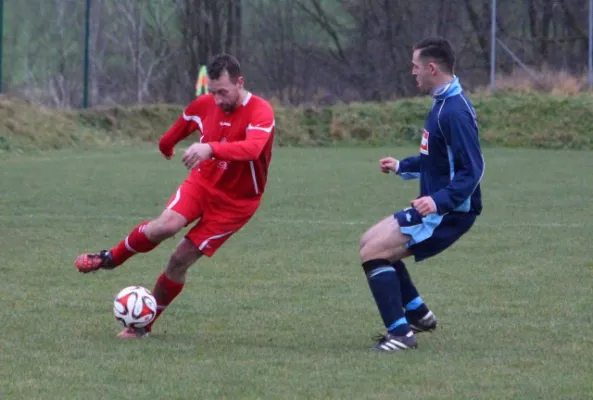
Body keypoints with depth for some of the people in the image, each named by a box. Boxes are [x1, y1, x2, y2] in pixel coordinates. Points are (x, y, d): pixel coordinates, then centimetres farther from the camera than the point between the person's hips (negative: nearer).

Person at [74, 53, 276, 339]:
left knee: (181, 260, -6)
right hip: (203, 181, 3)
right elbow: (181, 126, 17)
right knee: (167, 224, -27)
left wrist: (210, 148, -58)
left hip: (236, 201, -3)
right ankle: (110, 258, -3)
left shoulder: (260, 112, -23)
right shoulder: (204, 105, -6)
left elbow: (252, 148, -44)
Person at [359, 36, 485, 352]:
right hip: (434, 206, 11)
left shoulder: (455, 111, -22)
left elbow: (471, 170, -26)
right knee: (370, 242, 19)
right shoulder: (443, 104, 11)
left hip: (449, 212, -11)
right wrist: (401, 166, 33)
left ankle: (400, 334, -13)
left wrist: (439, 201, -37)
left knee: (373, 252, -16)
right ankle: (418, 314, 25)